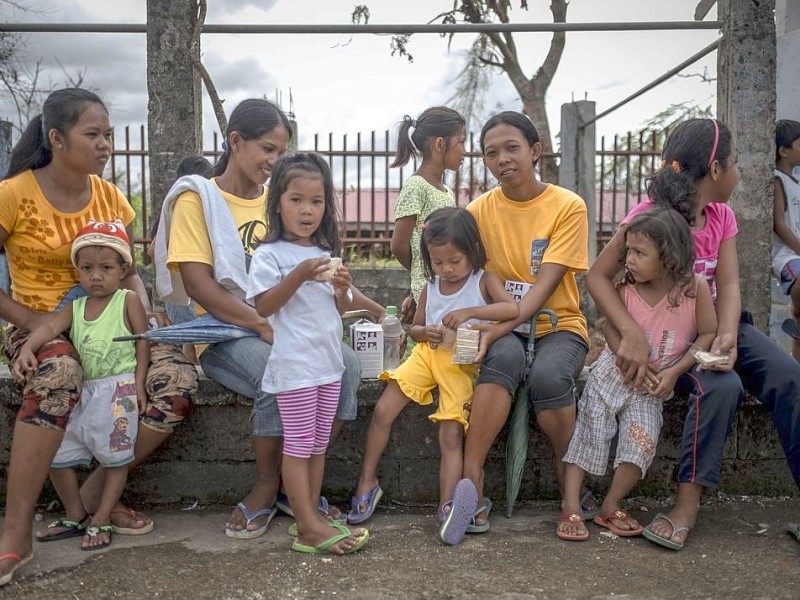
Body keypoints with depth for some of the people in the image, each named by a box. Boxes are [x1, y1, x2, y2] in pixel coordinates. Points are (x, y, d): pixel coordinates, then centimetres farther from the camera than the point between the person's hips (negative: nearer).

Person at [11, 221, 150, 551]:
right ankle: (75, 516, 23)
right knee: (56, 454, 8)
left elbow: (143, 340, -3)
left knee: (116, 458, -2)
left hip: (119, 391, -6)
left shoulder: (128, 300, -1)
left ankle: (101, 521, 12)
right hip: (83, 392, 6)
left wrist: (139, 382, -11)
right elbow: (50, 326, -4)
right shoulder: (75, 307, 12)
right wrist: (27, 348, -25)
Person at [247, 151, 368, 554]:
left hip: (329, 361, 7)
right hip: (294, 365, -7)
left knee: (319, 444, 12)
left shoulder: (327, 254, 14)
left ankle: (310, 516, 21)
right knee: (299, 445, -3)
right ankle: (309, 527, 1)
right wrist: (299, 275, -25)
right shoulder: (269, 255, -7)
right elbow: (262, 307, -16)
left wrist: (342, 288, -4)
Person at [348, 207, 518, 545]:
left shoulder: (484, 281, 1)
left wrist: (470, 311, -25)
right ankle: (367, 484, 3)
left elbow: (513, 308, -16)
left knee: (451, 434, -14)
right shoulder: (431, 288, 13)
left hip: (462, 365, -4)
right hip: (429, 354, 4)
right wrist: (425, 333, -4)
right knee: (382, 411, -10)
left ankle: (447, 510, -16)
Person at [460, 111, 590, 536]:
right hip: (502, 330, 1)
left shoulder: (568, 206, -6)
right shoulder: (479, 211, 4)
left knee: (548, 376, -34)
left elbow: (546, 283, -16)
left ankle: (571, 489, -12)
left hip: (557, 325, -1)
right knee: (504, 356, -35)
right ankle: (470, 483, -33)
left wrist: (502, 326, -30)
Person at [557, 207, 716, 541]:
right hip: (613, 372, 1)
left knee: (642, 442, -16)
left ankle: (611, 507, 4)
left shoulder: (695, 288, -14)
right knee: (588, 434, -6)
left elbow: (708, 334, -9)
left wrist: (675, 371, -16)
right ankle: (570, 507, 0)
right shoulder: (626, 289, -12)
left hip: (652, 386, -1)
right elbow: (612, 330, -2)